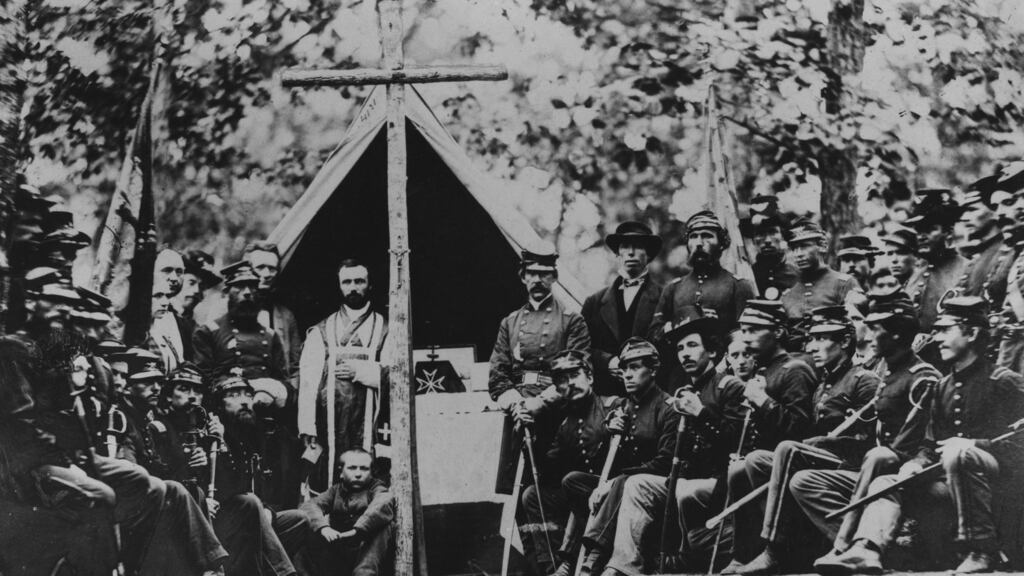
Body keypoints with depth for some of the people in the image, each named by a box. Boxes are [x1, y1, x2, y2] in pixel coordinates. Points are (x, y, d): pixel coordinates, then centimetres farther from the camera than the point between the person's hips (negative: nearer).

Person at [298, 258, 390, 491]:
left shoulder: (385, 330, 13)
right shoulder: (321, 332, 14)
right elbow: (308, 381, 5)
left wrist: (360, 370, -11)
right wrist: (308, 428, -6)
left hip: (369, 425, -1)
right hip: (328, 426, 1)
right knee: (323, 485, -5)